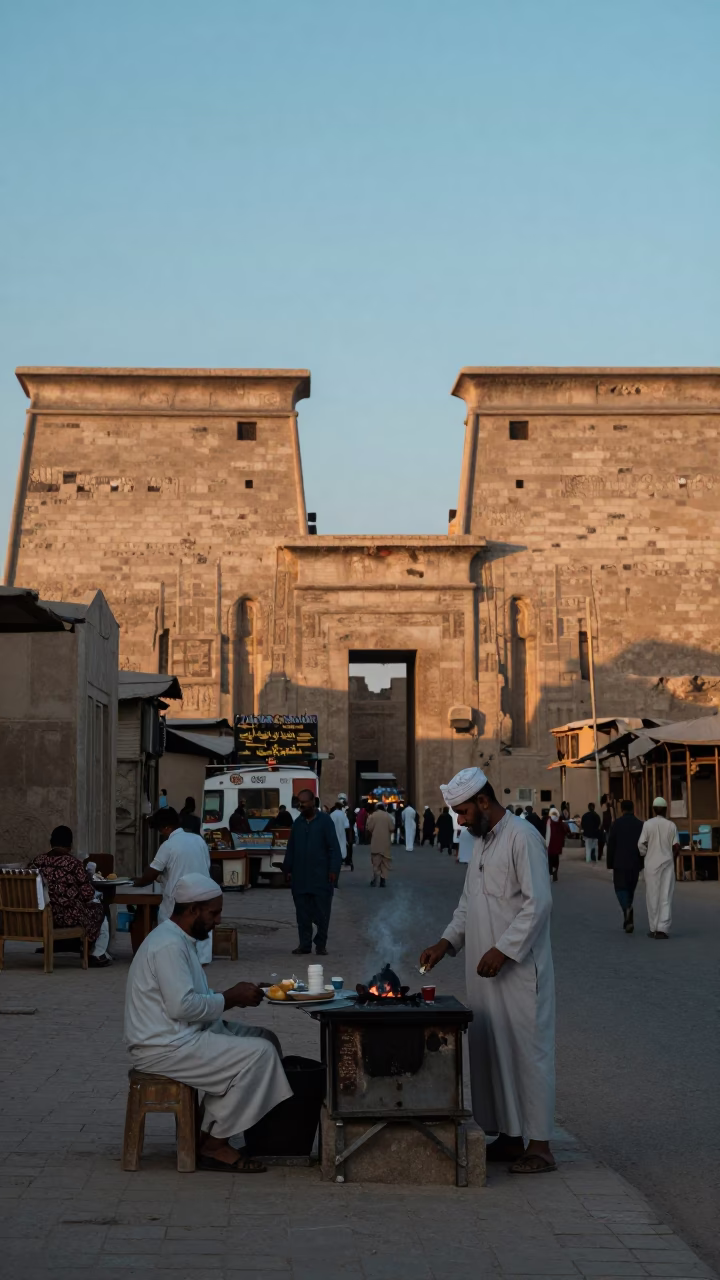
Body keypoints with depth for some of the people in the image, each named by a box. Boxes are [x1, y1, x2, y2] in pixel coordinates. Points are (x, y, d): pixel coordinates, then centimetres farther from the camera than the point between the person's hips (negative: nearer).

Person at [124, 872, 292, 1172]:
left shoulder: (180, 940, 15)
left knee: (266, 1040, 7)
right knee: (258, 1054, -17)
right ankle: (214, 1145, -9)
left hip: (182, 1035, 11)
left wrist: (232, 995, 4)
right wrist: (230, 999, -14)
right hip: (164, 1047, -11)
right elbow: (182, 1006, -27)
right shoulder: (168, 945, -19)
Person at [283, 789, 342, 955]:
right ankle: (304, 944, 11)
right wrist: (288, 869, 12)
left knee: (321, 912, 1)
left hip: (321, 876, -4)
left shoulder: (325, 821, -4)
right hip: (300, 877, 4)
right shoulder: (298, 823, 12)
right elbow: (290, 848, 16)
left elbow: (334, 847, -7)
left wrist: (334, 870, -12)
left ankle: (321, 944, 9)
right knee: (302, 913, 5)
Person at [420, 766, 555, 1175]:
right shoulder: (481, 842, 16)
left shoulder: (522, 837, -13)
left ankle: (539, 1144, 0)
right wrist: (447, 942, 12)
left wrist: (504, 950, -20)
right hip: (485, 972, 9)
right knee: (492, 1052, 11)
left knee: (527, 1050, -5)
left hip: (519, 969, -9)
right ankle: (509, 1137, 20)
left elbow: (539, 901, -19)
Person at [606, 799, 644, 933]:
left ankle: (627, 908, -26)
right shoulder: (640, 824, 1)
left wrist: (609, 863, 3)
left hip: (620, 863, -3)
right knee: (630, 889, 14)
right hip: (635, 863, 3)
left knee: (620, 888, 4)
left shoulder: (616, 823, -5)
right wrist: (642, 864, 11)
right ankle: (627, 920, 18)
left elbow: (611, 845, -5)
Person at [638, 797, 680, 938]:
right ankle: (662, 929, -8)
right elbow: (676, 846, -4)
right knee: (666, 897, 0)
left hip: (652, 864, -1)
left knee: (653, 896, 8)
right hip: (667, 864, 1)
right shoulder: (671, 825, -2)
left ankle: (654, 929, 11)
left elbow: (641, 845, -9)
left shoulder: (648, 824, -6)